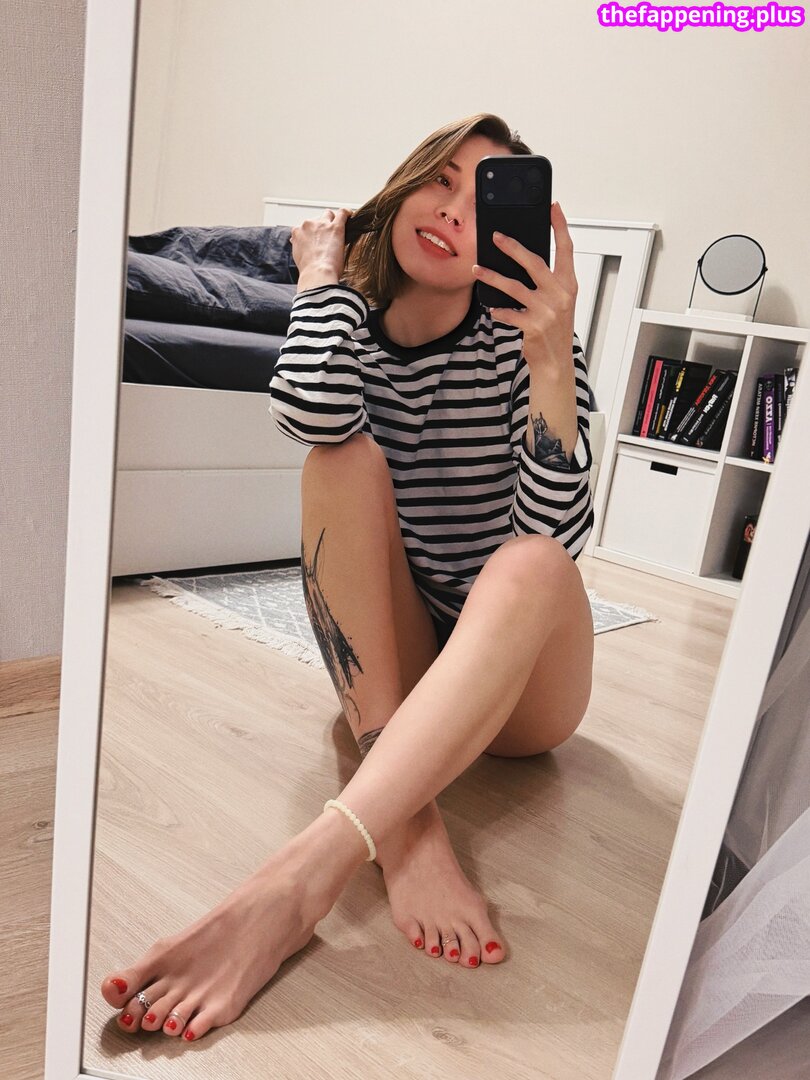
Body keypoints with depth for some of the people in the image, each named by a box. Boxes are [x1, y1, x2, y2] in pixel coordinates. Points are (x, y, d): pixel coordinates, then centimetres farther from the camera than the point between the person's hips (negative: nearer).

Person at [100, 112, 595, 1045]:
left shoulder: (521, 338, -8)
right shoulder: (352, 317, 0)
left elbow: (556, 534, -22)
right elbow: (310, 409, -27)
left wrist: (553, 354, -32)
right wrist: (321, 274, -10)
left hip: (519, 681, -2)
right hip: (390, 661, 2)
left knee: (529, 566, -35)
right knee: (346, 459, -23)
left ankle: (299, 879, -45)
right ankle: (407, 830, -32)